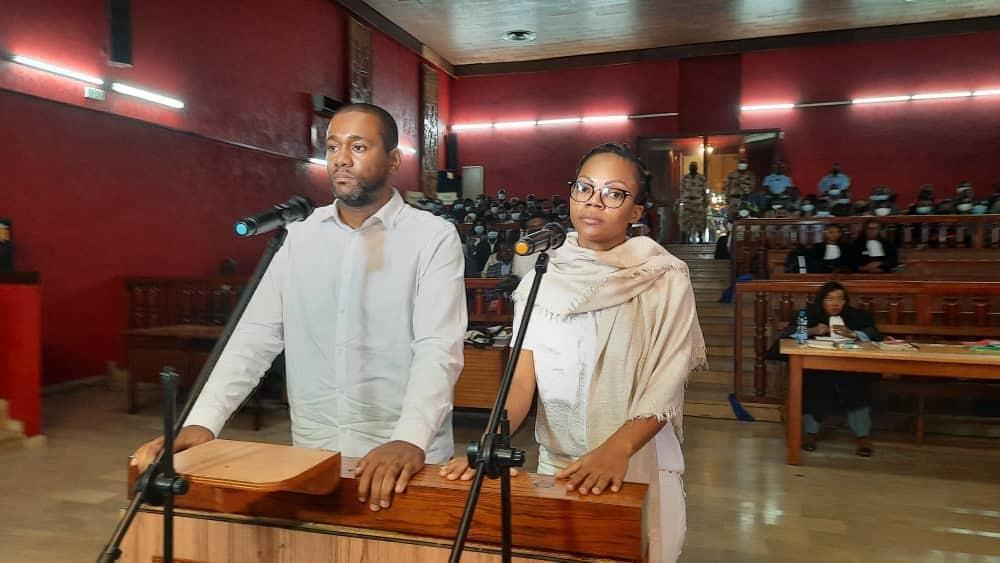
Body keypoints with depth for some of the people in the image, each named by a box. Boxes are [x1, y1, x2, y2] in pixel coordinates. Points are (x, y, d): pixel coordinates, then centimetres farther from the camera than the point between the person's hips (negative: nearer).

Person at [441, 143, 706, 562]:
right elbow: (522, 379, -6)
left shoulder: (665, 279, -8)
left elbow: (666, 384, -15)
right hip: (557, 466, 3)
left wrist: (615, 450, -31)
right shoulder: (544, 277, -1)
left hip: (639, 469, -2)